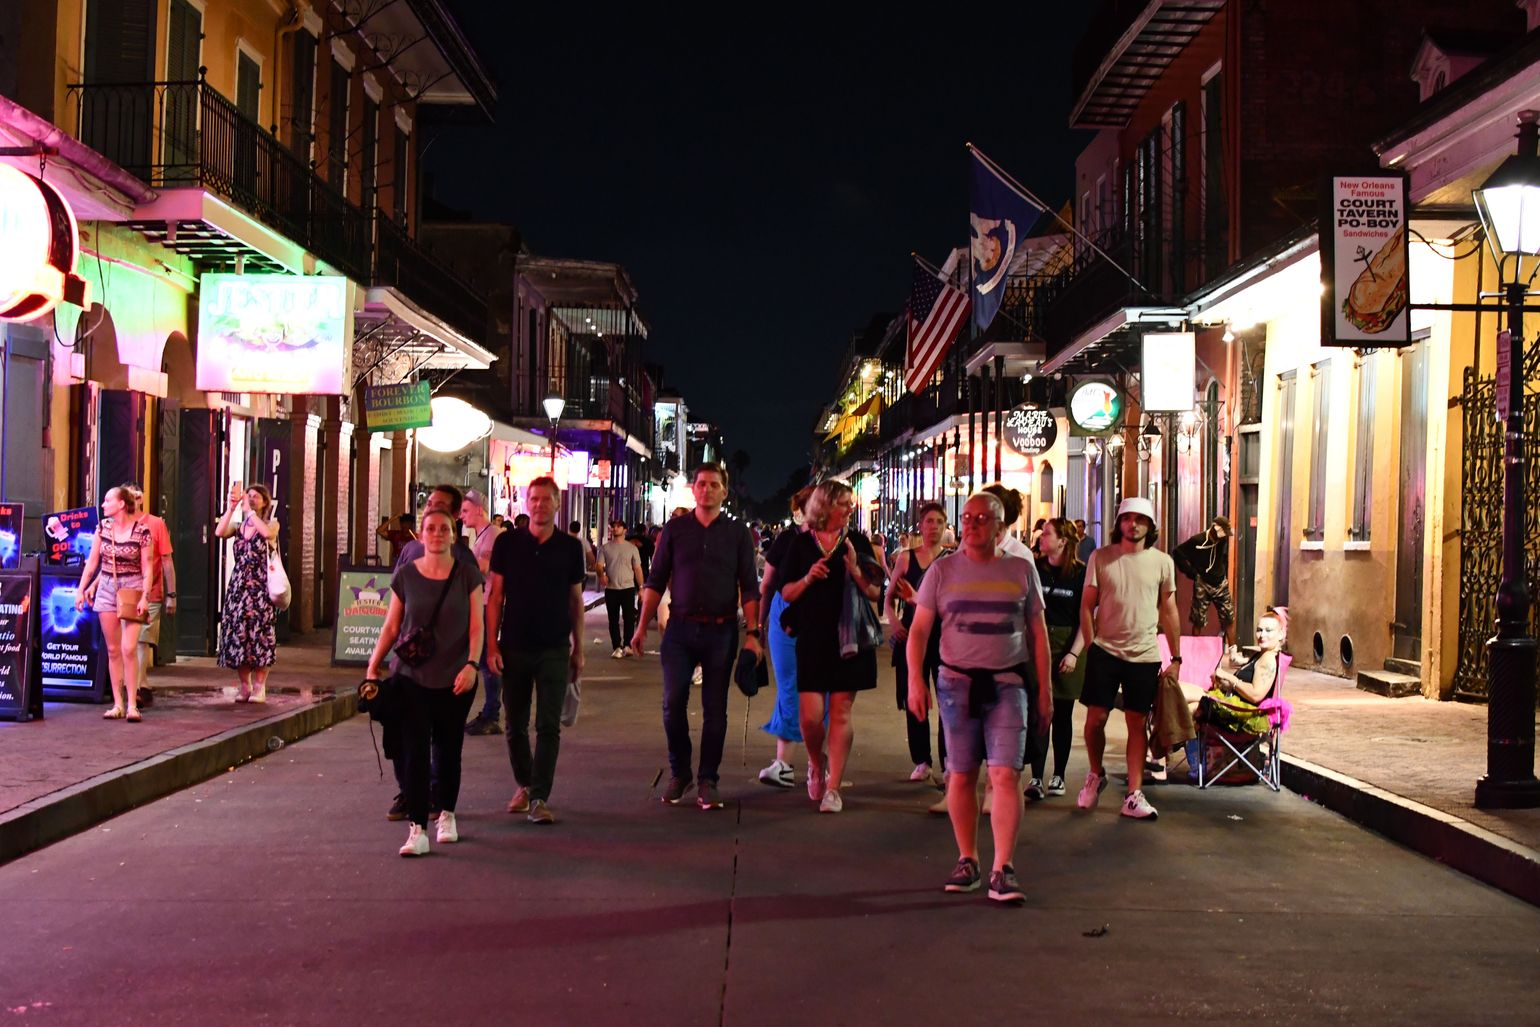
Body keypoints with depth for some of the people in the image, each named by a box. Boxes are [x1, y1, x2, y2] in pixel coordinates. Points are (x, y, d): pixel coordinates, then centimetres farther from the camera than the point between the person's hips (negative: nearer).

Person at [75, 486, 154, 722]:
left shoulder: (142, 530, -8)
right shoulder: (103, 527, 5)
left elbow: (147, 568, -6)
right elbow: (92, 562, 10)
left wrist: (144, 597, -14)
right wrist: (81, 589, 5)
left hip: (132, 588, -4)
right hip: (107, 588, 4)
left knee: (129, 648, -13)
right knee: (113, 649, 5)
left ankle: (132, 704, -6)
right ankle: (118, 704, 10)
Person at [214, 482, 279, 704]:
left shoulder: (272, 524, 3)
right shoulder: (238, 525, 11)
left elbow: (267, 533, -22)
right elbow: (219, 532, -9)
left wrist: (250, 511, -15)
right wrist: (231, 507, -12)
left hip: (260, 586, -4)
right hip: (238, 584, 4)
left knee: (260, 634, -5)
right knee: (237, 633, 2)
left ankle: (259, 687, 1)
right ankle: (244, 686, 11)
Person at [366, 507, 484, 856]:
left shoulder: (467, 575, 1)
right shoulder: (406, 576, 3)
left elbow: (476, 626, -1)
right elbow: (391, 627, 8)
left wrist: (472, 664, -14)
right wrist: (373, 667, 2)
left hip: (455, 679, 0)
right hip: (411, 677, 0)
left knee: (448, 749, 9)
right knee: (414, 751, -6)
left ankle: (446, 814, 30)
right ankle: (417, 829, -6)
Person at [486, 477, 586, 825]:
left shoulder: (570, 547, 2)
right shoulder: (507, 543, 0)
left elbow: (576, 600, 8)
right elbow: (494, 596, 2)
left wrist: (578, 649, 7)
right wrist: (492, 645, -4)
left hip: (554, 649, -1)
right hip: (514, 648, 1)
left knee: (549, 726, -5)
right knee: (516, 724, 10)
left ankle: (539, 798, -2)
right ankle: (523, 784, 29)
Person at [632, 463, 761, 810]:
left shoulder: (737, 532, 4)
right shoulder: (675, 528, 6)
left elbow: (749, 587, 3)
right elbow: (656, 581, 7)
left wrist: (752, 633, -6)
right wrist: (642, 625, 0)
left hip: (721, 631, 0)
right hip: (681, 628, 0)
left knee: (715, 709, 3)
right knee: (673, 702, -6)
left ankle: (708, 781, 12)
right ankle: (679, 773, 13)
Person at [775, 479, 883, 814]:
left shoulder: (856, 542, 5)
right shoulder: (801, 544, 5)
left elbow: (875, 593, 3)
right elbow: (786, 593, 6)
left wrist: (854, 570, -13)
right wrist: (808, 578, -11)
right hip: (812, 639, 0)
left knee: (840, 713, -1)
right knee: (811, 716, -5)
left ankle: (833, 787, 6)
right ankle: (816, 763, 26)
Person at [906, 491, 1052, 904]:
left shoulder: (1021, 570, 7)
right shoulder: (943, 571, 5)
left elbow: (1038, 632, 11)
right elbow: (919, 629, 2)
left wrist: (1044, 689, 7)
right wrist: (915, 680, -10)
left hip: (1008, 684, -1)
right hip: (957, 682, 1)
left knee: (1006, 775, -10)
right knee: (961, 776, 5)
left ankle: (1003, 870, -8)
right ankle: (967, 860, 18)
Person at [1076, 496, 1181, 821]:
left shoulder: (1162, 562, 3)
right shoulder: (1100, 557, 0)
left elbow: (1169, 612, 7)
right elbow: (1087, 605, 3)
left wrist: (1176, 657, 6)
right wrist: (1091, 647, -2)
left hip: (1144, 656, 1)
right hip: (1105, 651, -1)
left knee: (1137, 724, 4)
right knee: (1095, 719, 0)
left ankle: (1134, 796, 9)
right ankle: (1095, 775, 26)